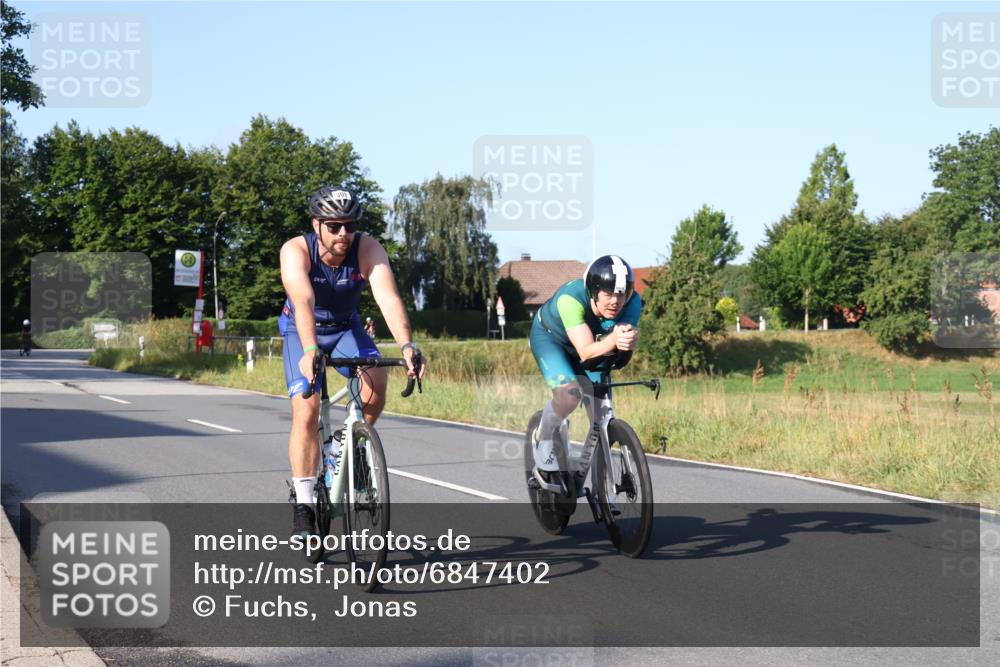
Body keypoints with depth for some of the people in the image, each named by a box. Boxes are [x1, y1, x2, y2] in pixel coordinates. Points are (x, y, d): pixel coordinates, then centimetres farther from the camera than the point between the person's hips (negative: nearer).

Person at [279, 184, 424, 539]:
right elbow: (303, 301, -45)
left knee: (376, 379, -27)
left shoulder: (368, 249, -26)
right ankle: (303, 505, -9)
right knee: (306, 410, -19)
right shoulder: (296, 250, -29)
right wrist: (309, 350, -62)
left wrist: (407, 345, -56)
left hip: (346, 327, 2)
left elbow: (388, 297, -40)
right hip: (302, 332, -1)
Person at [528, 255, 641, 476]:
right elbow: (586, 352, -47)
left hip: (593, 345, 4)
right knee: (570, 394, -31)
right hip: (549, 337, -4)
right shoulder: (571, 298, -41)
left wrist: (627, 341, -64)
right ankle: (543, 440, 0)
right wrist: (613, 340, -66)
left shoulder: (632, 302, -30)